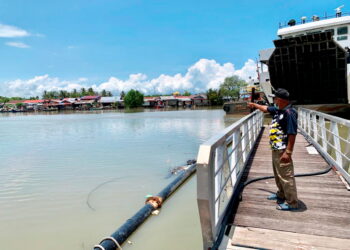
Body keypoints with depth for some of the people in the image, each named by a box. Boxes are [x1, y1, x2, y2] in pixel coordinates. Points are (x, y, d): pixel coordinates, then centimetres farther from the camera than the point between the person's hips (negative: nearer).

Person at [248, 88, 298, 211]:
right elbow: (266, 108, 28)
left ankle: (292, 203, 11)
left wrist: (288, 152, -24)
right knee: (278, 174, 22)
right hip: (276, 149, 10)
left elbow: (292, 134, -23)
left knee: (286, 176, -2)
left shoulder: (289, 113, -20)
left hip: (283, 150, -10)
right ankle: (281, 194, 39)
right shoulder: (278, 110, 7)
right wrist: (254, 105, 40)